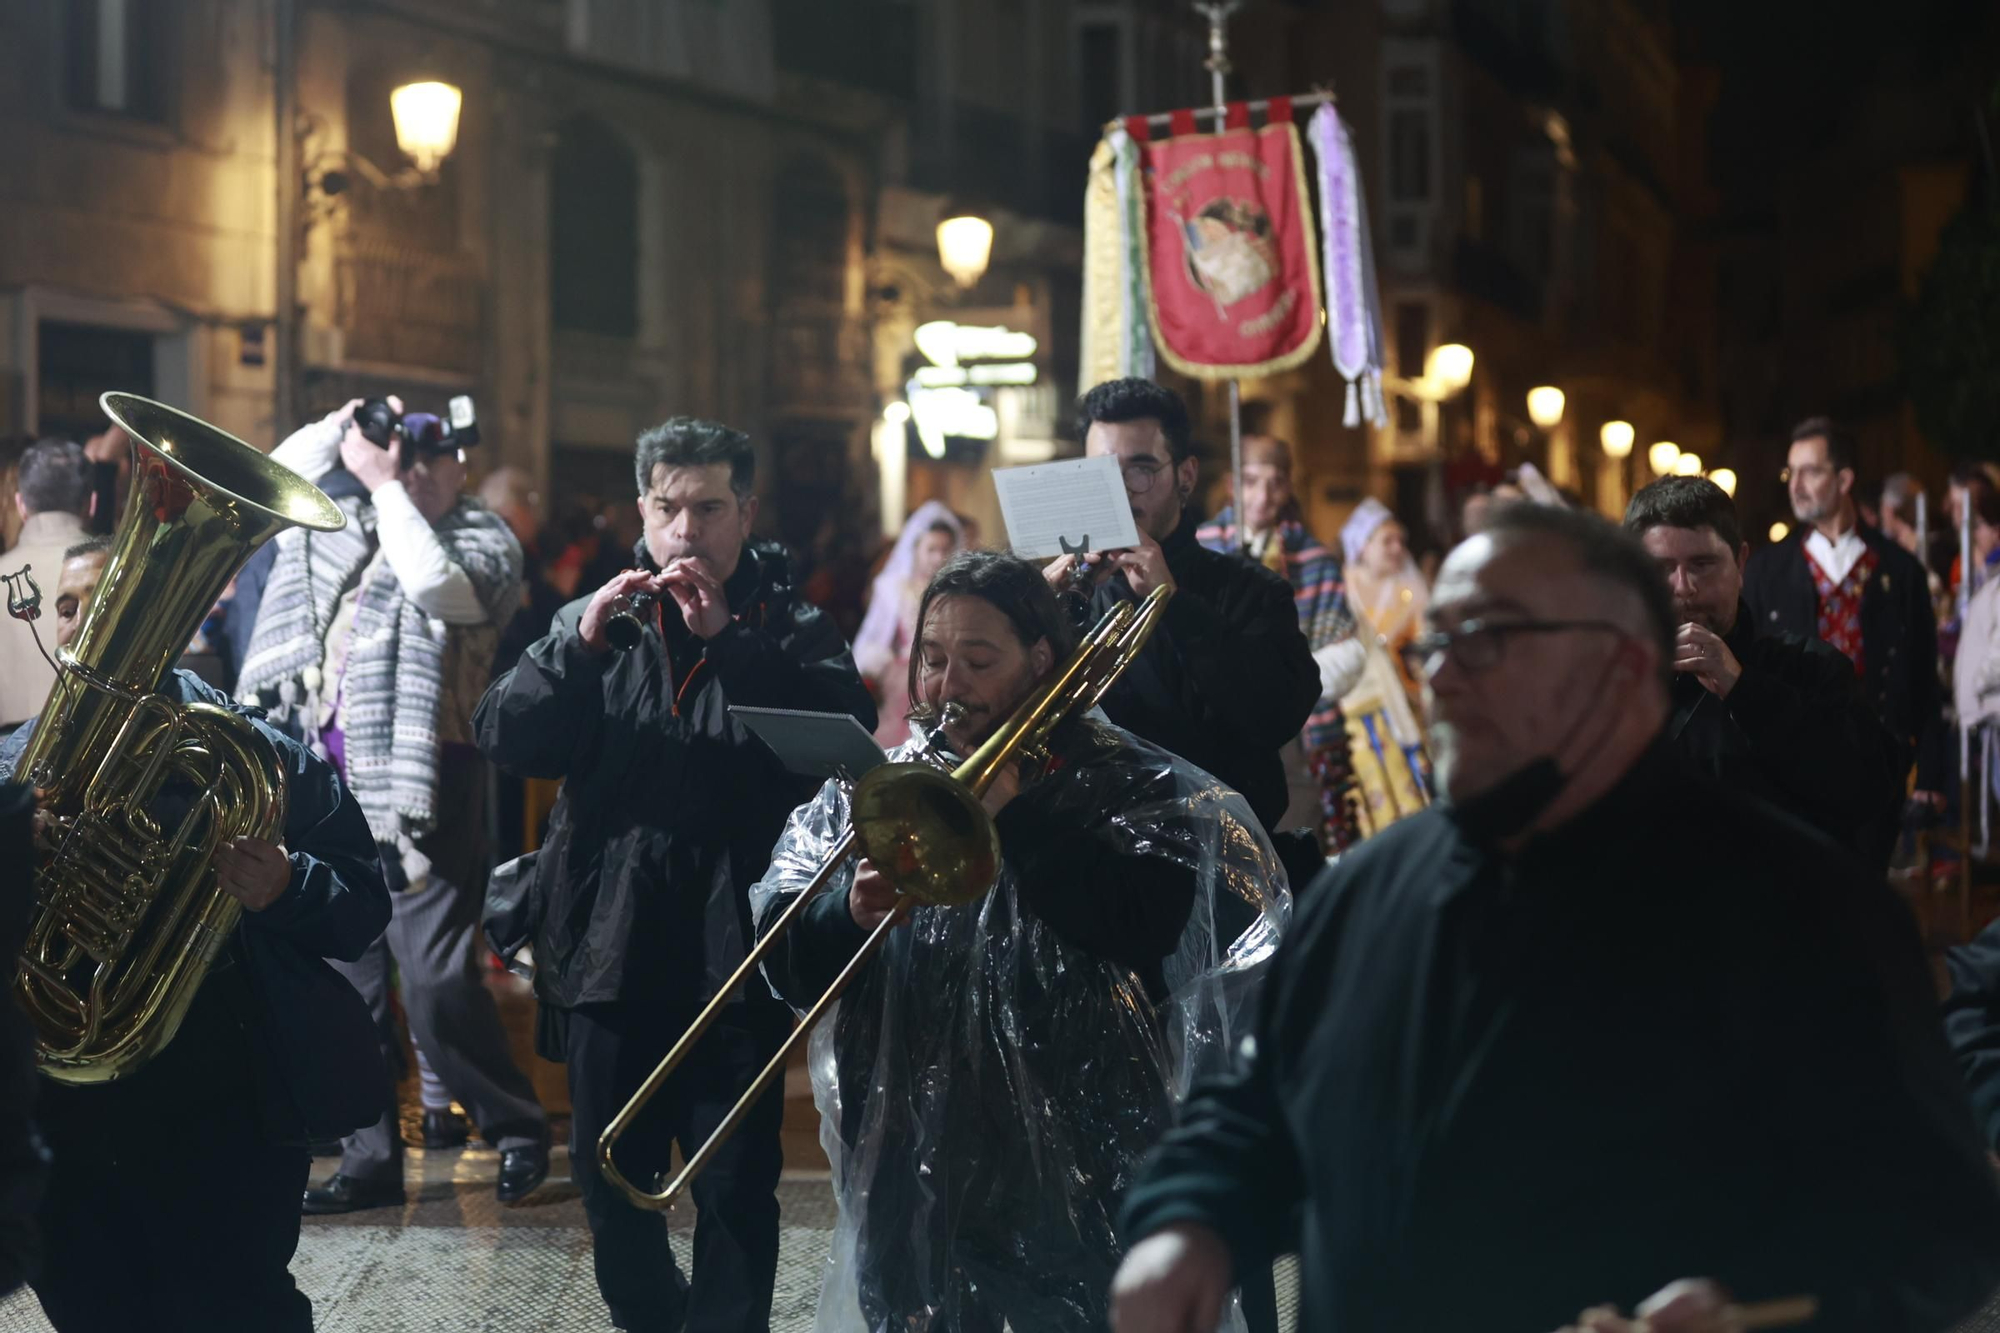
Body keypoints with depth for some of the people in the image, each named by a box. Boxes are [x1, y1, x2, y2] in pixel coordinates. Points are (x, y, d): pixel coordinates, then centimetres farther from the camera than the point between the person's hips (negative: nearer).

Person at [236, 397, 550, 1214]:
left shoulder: (482, 541, -2)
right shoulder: (347, 526, 15)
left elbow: (438, 586, -22)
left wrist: (389, 488, -13)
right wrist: (343, 429, 7)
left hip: (422, 787, -6)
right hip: (334, 782, 6)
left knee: (436, 979, -11)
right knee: (346, 979, 8)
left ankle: (515, 1124, 8)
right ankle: (370, 1156, 16)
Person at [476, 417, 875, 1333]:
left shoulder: (789, 624, 5)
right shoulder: (598, 617, 11)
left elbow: (850, 729, -14)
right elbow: (503, 738, -1)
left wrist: (728, 638, -20)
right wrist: (579, 642, -15)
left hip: (737, 953, -3)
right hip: (611, 949, 3)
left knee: (735, 1188, -1)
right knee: (609, 1179, 12)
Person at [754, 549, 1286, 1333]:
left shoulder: (1123, 783, 0)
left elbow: (1151, 922, -19)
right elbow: (787, 964, 4)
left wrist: (1014, 812, -17)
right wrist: (849, 914, -17)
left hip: (1075, 1171, -3)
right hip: (911, 1171, 4)